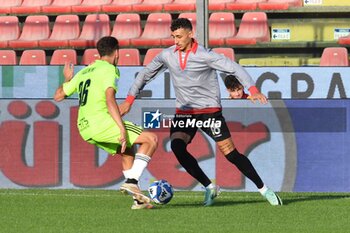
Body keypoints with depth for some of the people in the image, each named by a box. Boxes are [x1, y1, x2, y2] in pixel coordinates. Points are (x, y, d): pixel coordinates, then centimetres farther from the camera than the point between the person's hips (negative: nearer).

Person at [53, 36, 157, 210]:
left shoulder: (84, 72, 20)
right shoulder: (109, 70, -3)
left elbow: (58, 96, 23)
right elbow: (110, 100, -19)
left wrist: (67, 80, 44)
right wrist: (122, 128, -24)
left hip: (84, 128, 8)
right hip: (101, 122, -8)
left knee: (127, 152, 24)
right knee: (151, 139, -6)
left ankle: (138, 199, 16)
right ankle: (131, 181, -16)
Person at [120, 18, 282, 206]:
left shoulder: (205, 56, -12)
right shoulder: (167, 55, 2)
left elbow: (235, 69, -14)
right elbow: (145, 74, 15)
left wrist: (253, 90, -28)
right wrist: (129, 100, 10)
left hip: (209, 110, -4)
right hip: (184, 111, 4)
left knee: (230, 153, -8)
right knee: (177, 146, -22)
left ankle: (264, 189, 5)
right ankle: (209, 187, -10)